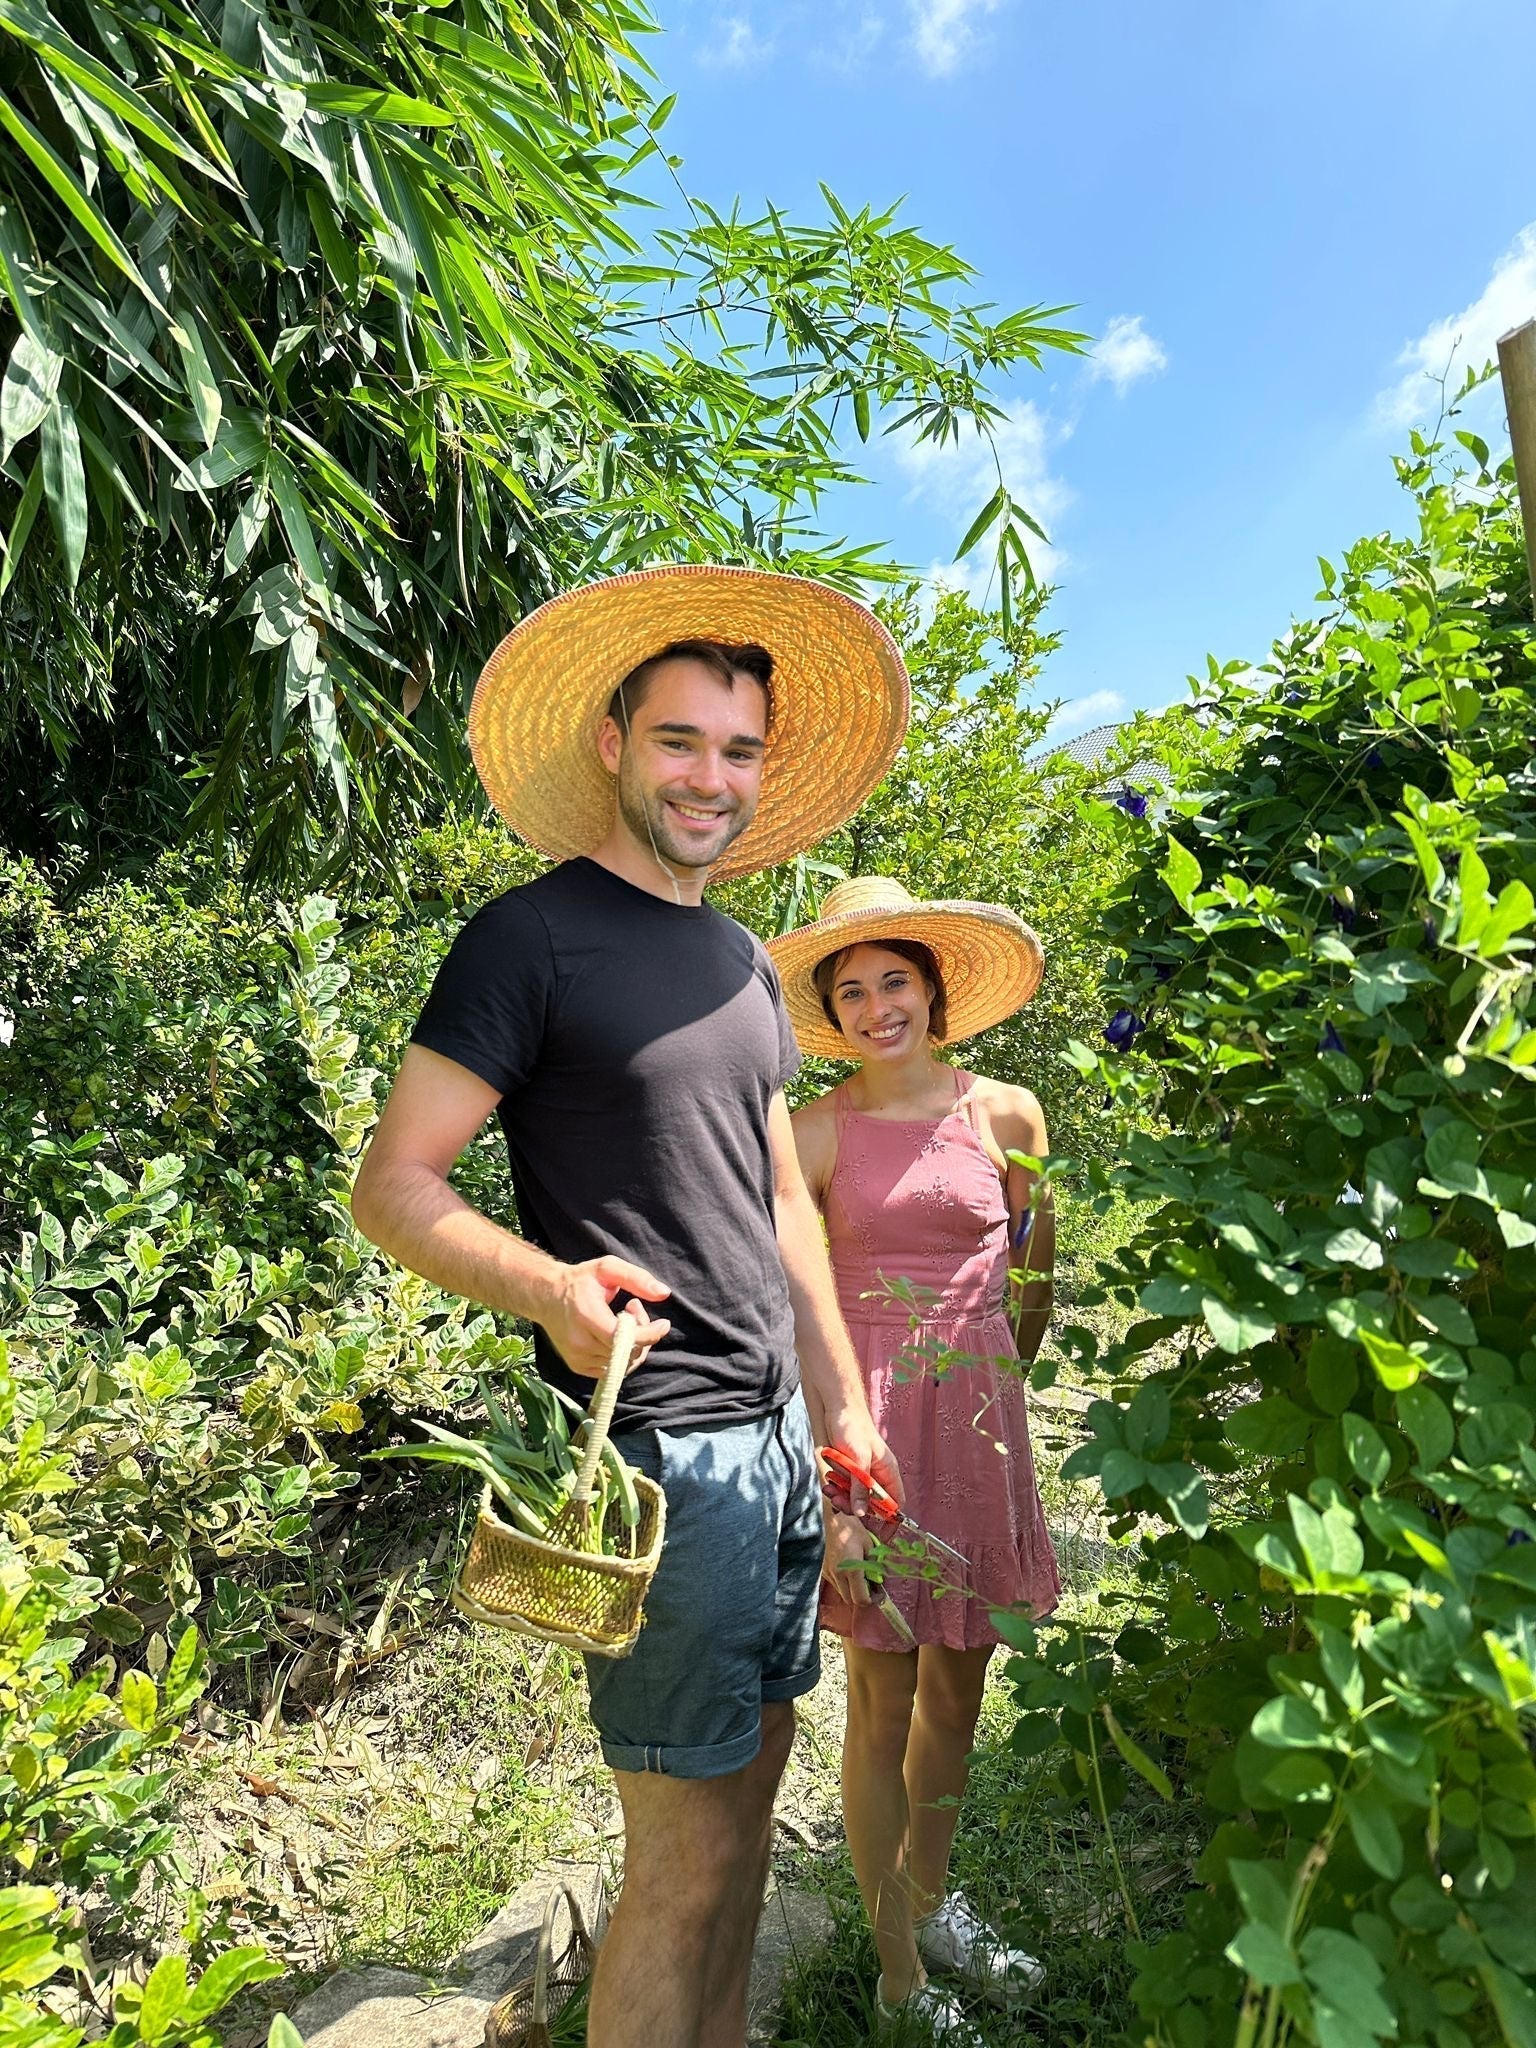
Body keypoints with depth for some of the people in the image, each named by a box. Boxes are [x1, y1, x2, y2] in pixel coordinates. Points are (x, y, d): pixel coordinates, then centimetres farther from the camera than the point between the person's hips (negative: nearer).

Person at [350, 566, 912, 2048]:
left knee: (755, 1764, 19)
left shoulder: (744, 960, 12)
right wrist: (552, 1288, -30)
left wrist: (844, 1405, 15)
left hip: (775, 1433, 8)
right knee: (687, 1844, 2)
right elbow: (391, 1185, -11)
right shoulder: (532, 938, -10)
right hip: (652, 1439, -7)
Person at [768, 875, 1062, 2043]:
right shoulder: (817, 1132, -7)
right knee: (883, 1699, 8)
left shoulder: (1007, 1114, 0)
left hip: (981, 1420, 3)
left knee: (959, 1684, 18)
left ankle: (932, 1901, 43)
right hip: (868, 1423, -3)